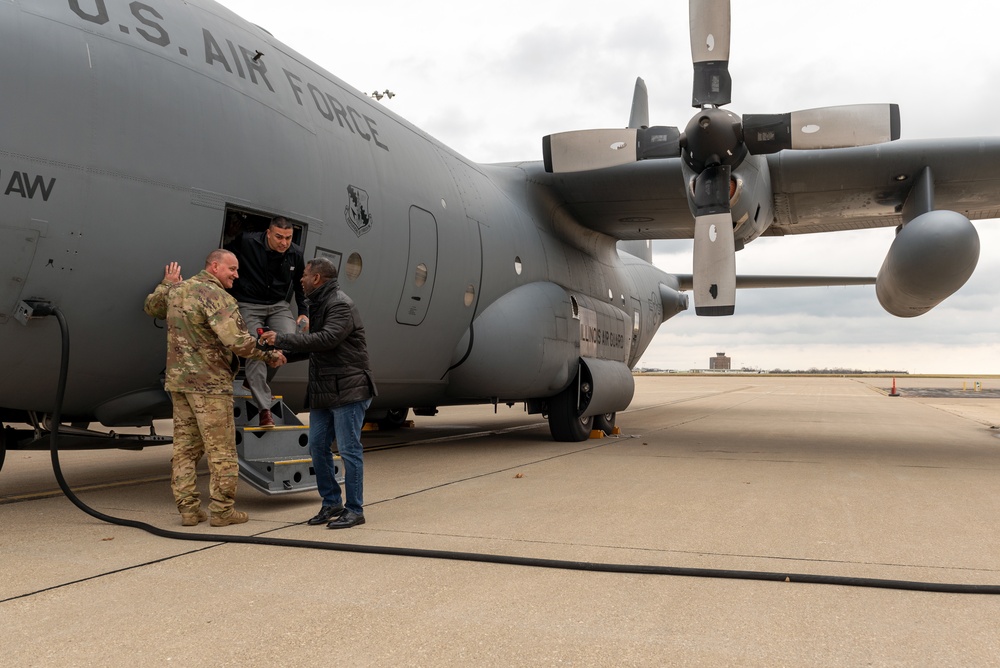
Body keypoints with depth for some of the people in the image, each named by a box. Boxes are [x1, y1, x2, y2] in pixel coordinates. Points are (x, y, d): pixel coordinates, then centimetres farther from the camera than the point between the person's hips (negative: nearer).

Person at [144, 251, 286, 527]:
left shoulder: (177, 291, 10)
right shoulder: (216, 296, -15)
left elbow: (151, 307, 31)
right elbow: (237, 341, -24)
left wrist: (167, 284, 42)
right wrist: (270, 356, -12)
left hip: (178, 380, 8)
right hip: (209, 383, -8)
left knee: (185, 448, 12)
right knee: (221, 450, 1)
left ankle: (188, 509, 15)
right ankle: (222, 510, 6)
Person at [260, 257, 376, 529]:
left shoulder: (341, 305, -13)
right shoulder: (318, 304, 18)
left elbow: (327, 339, -27)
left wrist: (282, 339, -24)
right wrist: (285, 354, 13)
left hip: (348, 389, -10)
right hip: (323, 391, 10)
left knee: (349, 449, -4)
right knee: (317, 446, 10)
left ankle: (354, 509, 5)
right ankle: (331, 503, 21)